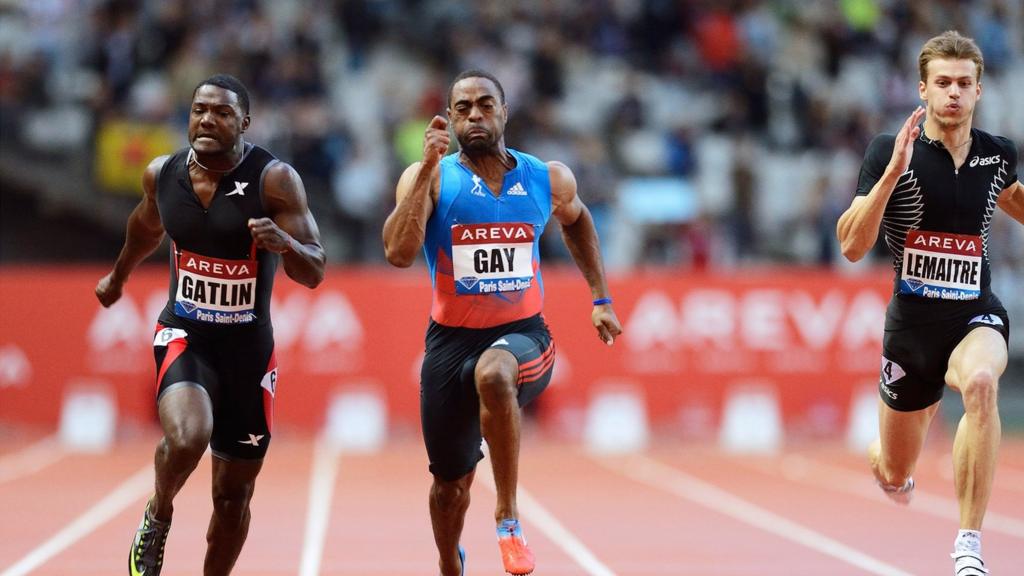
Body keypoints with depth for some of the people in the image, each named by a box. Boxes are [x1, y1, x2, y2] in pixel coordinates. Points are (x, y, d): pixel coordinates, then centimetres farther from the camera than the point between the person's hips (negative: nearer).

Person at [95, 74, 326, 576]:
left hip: (248, 346, 0)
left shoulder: (274, 179, -14)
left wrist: (285, 242, -37)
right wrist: (118, 277, 36)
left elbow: (314, 273, -16)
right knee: (186, 437, -30)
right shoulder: (162, 174, -4)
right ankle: (157, 517, 1)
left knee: (234, 492, 9)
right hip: (184, 336, 0)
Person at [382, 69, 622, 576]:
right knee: (451, 480, 10)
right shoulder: (428, 178, -7)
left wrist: (600, 298, 19)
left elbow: (576, 221, 24)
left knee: (493, 373, -38)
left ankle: (507, 516, -22)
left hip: (522, 334, -1)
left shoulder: (549, 179, 0)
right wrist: (429, 168, -25)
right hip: (451, 339, 1)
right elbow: (399, 254, -23)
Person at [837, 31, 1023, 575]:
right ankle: (889, 449, 57)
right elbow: (852, 246, -19)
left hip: (976, 316, 0)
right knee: (894, 474, 14)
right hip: (912, 321, 0)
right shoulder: (889, 152, -10)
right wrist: (892, 171, -29)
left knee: (980, 382, -38)